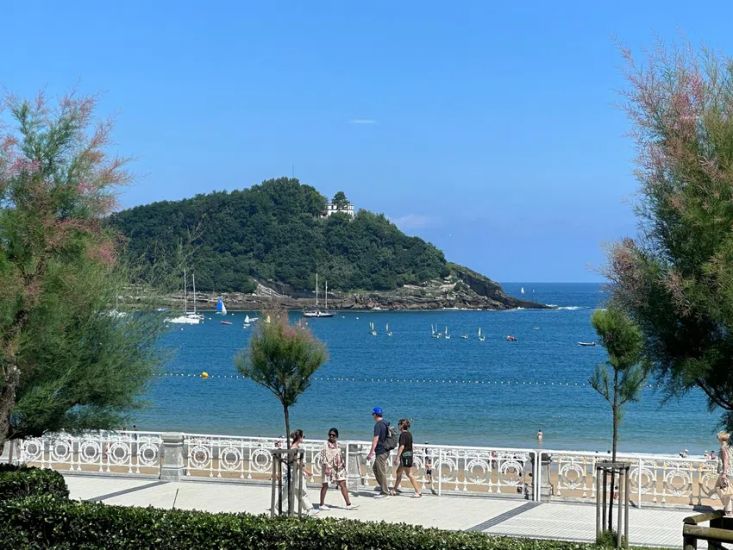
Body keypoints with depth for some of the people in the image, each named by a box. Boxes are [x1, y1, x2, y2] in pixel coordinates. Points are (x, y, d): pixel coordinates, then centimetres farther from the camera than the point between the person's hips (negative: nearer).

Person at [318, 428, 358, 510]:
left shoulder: (337, 444, 10)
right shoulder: (326, 445, -9)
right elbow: (323, 457, -13)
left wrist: (343, 464, 14)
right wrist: (326, 467, -21)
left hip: (338, 467, 6)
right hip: (328, 467, -6)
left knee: (343, 485, 0)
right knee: (325, 486, 4)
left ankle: (348, 504, -1)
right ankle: (322, 504, 16)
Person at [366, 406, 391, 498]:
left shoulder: (378, 425, -16)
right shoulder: (385, 423, 13)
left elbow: (376, 439, -21)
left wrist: (371, 452, -21)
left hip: (381, 452, -10)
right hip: (385, 451, 10)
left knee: (381, 472, -3)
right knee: (375, 468, 19)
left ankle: (384, 492, 1)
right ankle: (384, 487, 20)